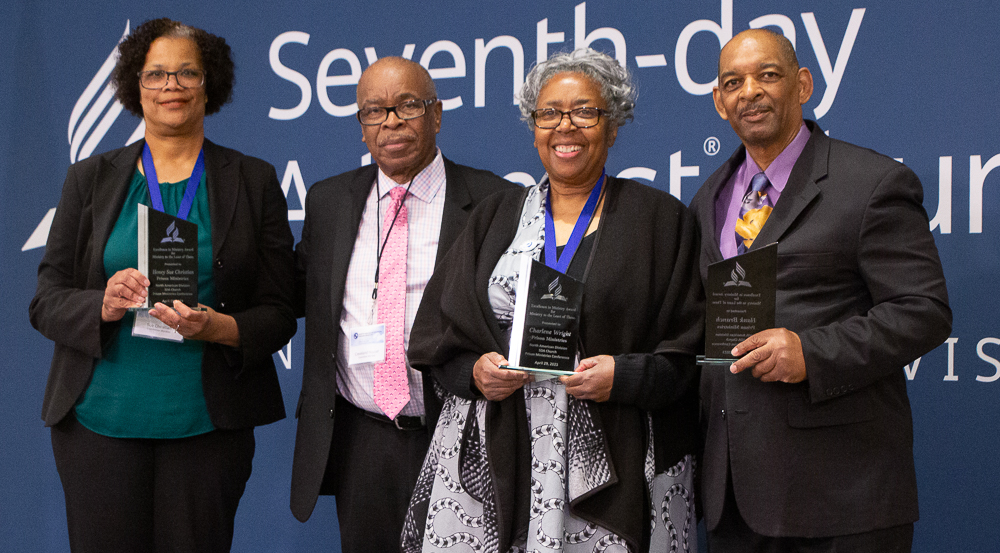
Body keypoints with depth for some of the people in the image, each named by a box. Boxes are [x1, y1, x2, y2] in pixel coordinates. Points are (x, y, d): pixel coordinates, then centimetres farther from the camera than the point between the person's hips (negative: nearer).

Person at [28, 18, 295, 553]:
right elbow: (45, 300, 6)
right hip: (99, 420, 1)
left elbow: (278, 313, 3)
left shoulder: (254, 181, 6)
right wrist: (102, 305, -15)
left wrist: (219, 327, -17)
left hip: (206, 423, 0)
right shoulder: (91, 178, 9)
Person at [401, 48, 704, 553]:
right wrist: (474, 371, -7)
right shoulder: (495, 217, 13)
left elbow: (692, 346, 2)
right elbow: (433, 332, 11)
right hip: (491, 457, 2)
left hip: (609, 462, -2)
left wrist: (625, 377, -14)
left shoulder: (660, 220, 6)